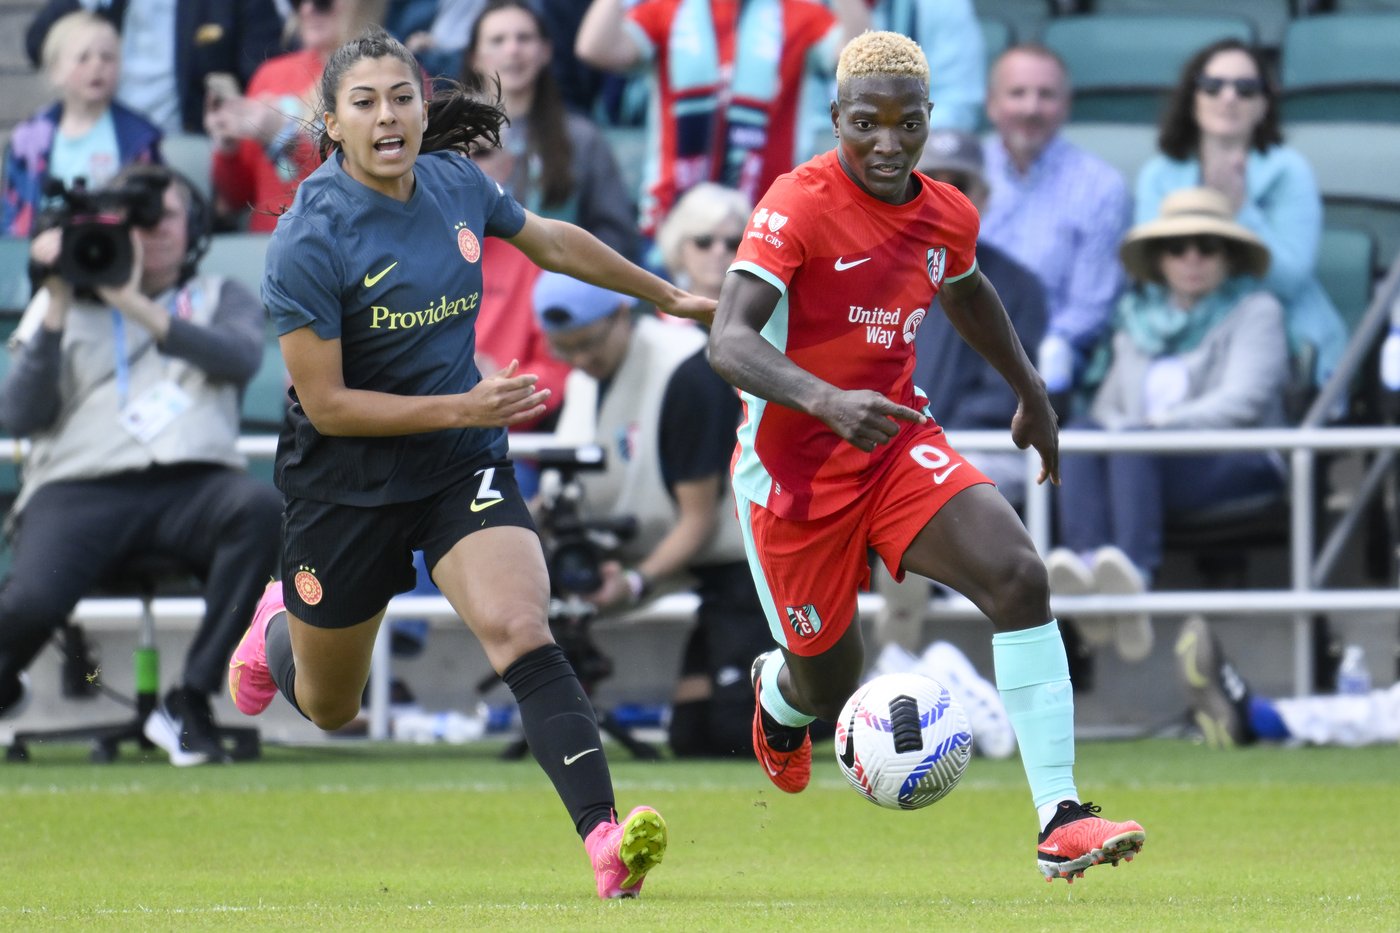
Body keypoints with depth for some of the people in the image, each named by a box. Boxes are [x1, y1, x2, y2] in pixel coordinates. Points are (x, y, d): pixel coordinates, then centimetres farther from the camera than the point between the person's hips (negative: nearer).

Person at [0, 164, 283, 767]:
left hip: (192, 484, 1)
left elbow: (241, 357, -1)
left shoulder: (220, 299, 24)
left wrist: (137, 306, -8)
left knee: (260, 508, -36)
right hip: (80, 487, -1)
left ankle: (189, 703, -26)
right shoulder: (66, 303, 21)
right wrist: (56, 311, 1)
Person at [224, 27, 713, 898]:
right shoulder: (310, 240, -22)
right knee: (329, 709, 17)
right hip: (347, 480, -3)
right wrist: (463, 406, -25)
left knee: (521, 630, -24)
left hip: (464, 465, 3)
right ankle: (278, 627, 55)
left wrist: (666, 294, 26)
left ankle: (606, 840, -37)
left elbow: (552, 240, 16)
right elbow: (326, 403, -20)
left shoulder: (456, 184, -6)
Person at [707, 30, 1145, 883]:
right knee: (830, 692, 9)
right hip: (793, 470, -4)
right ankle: (780, 692, 52)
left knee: (1019, 575, -22)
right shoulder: (800, 205, -19)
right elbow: (730, 342, -29)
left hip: (898, 445, 4)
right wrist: (826, 402, -44)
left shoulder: (949, 217, 1)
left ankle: (1060, 824, -25)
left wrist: (1030, 390, 31)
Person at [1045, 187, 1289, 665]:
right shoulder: (1138, 318, 26)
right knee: (1081, 432, -29)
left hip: (1236, 463, -4)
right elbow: (1110, 405, 20)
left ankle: (1134, 571, -62)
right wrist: (1111, 426, -7)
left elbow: (1242, 403, -4)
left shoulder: (1255, 311, 11)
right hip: (1146, 463, 4)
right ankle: (1087, 565, -54)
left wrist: (1157, 425, -16)